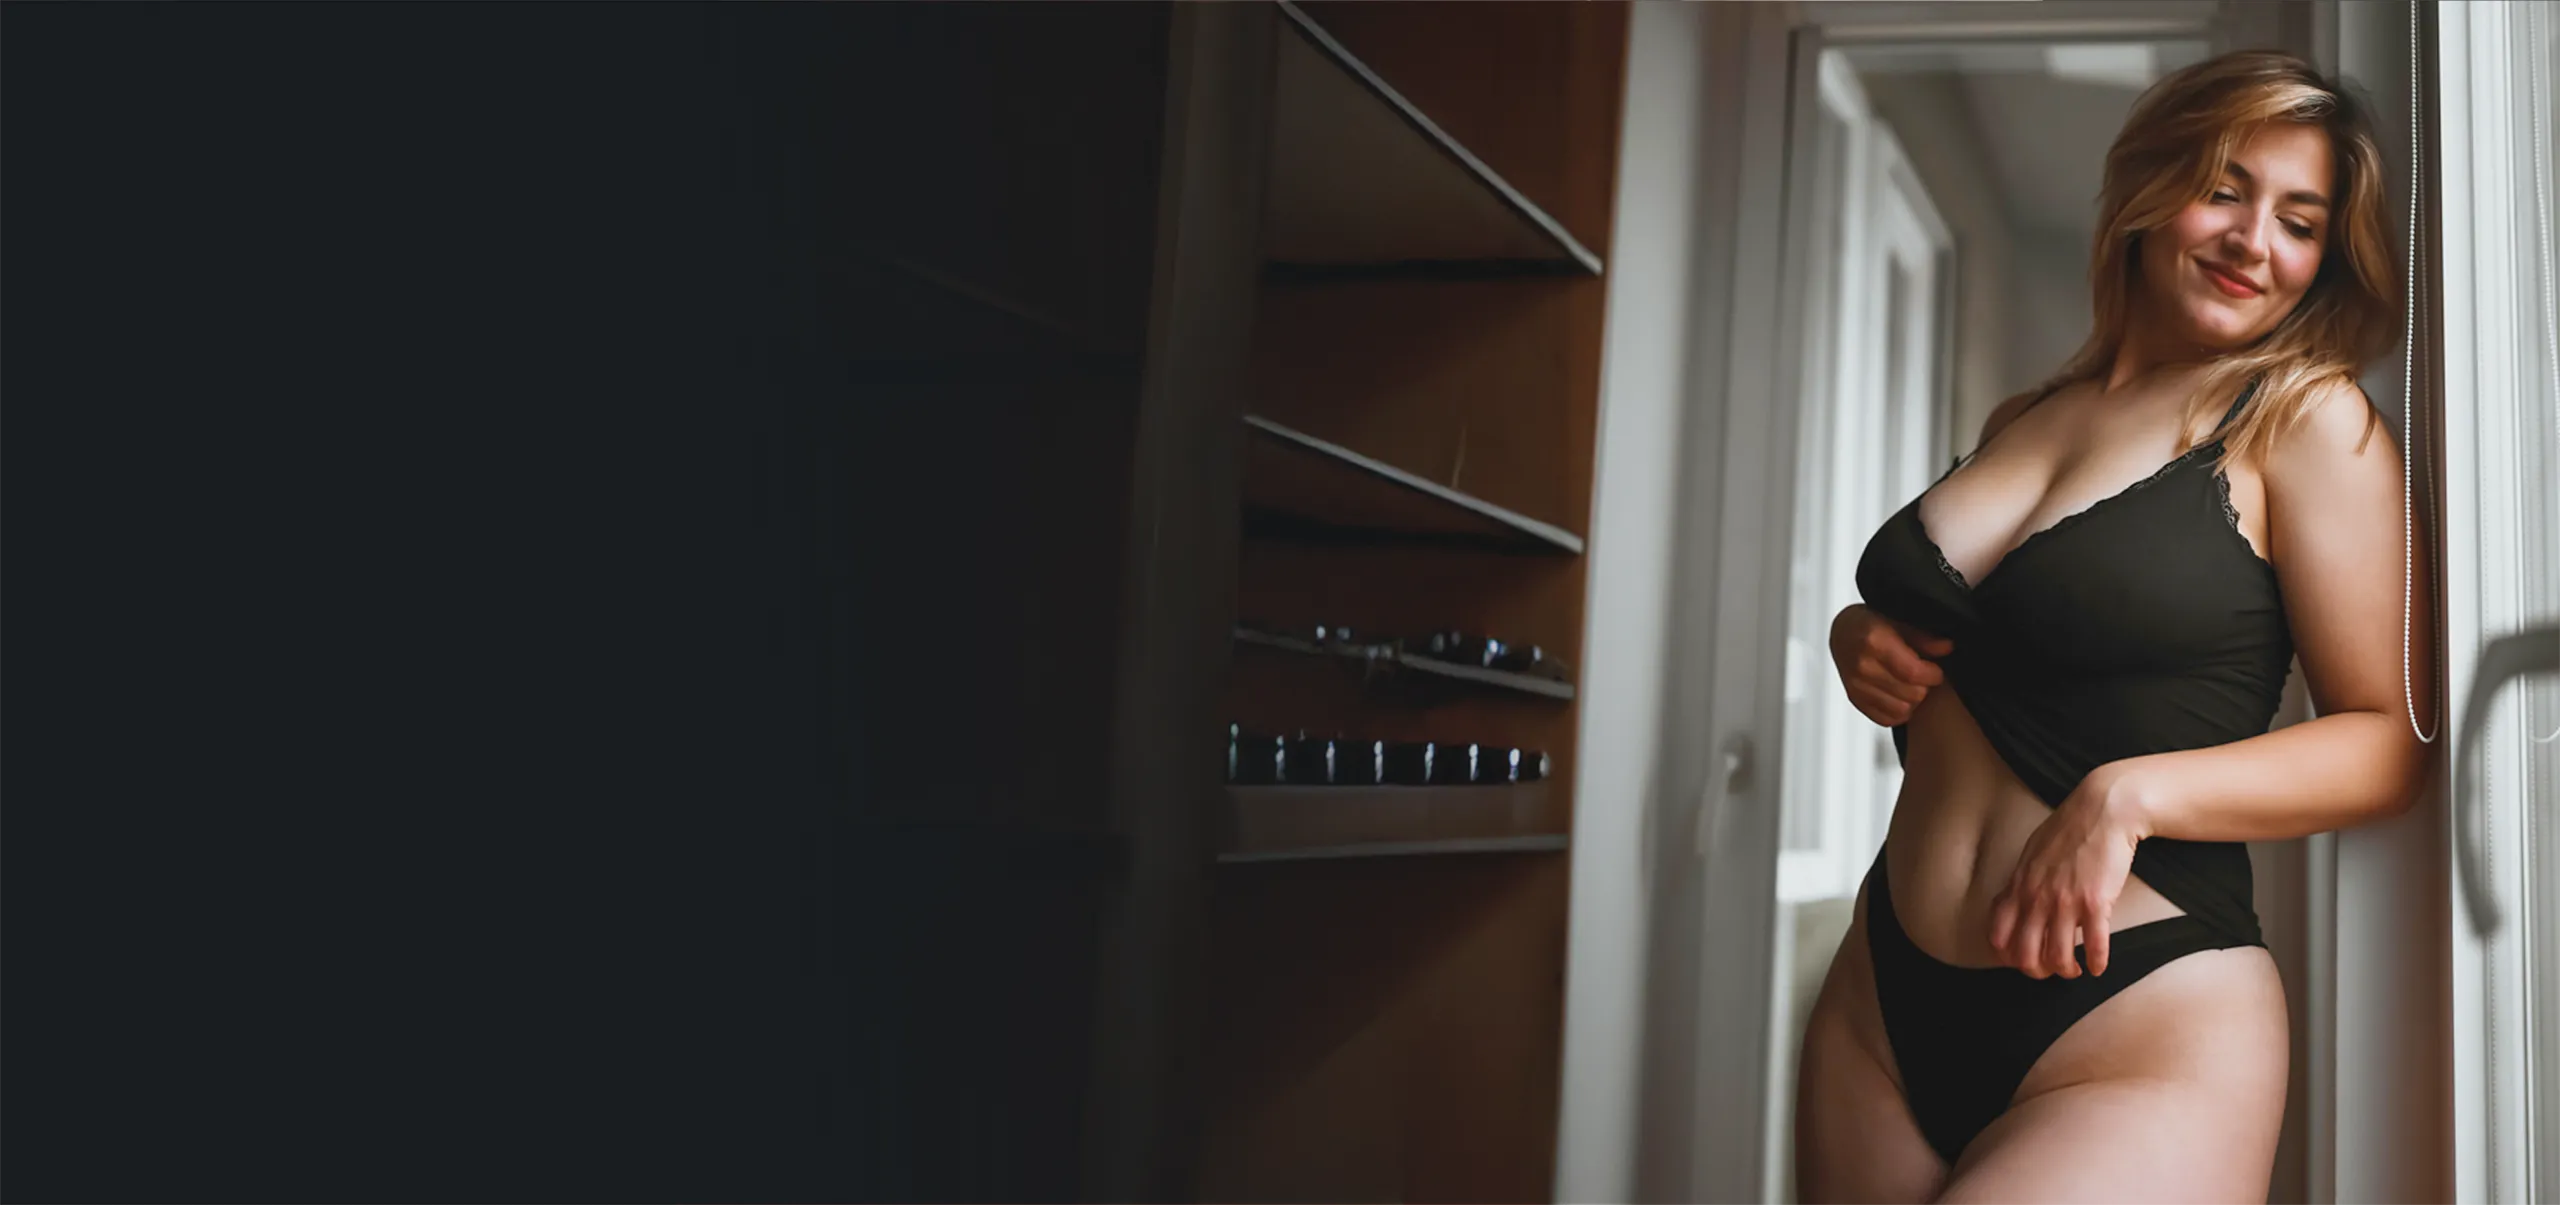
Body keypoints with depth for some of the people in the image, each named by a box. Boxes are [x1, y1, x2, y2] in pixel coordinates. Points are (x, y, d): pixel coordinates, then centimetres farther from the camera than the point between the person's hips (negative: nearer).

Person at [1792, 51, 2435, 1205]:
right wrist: (1861, 642, 4)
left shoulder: (2307, 418, -3)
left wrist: (2128, 796, -19)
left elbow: (2391, 737, -6)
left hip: (2139, 1026, -5)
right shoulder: (2022, 419, 12)